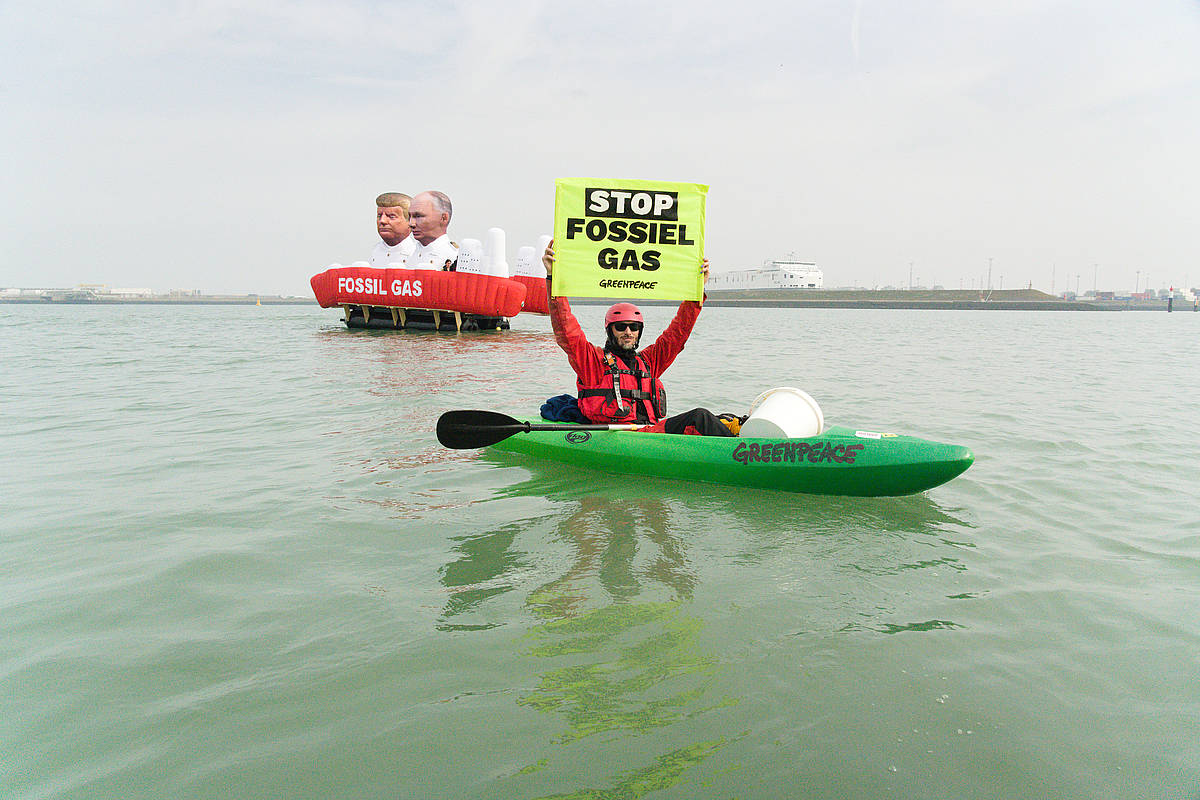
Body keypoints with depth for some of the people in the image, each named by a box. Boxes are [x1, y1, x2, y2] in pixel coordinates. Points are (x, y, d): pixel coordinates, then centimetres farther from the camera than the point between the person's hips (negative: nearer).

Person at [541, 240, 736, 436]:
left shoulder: (647, 360, 25)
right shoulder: (594, 358, 9)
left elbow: (678, 331, 23)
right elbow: (565, 329, -4)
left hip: (651, 432, 7)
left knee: (700, 417, -21)